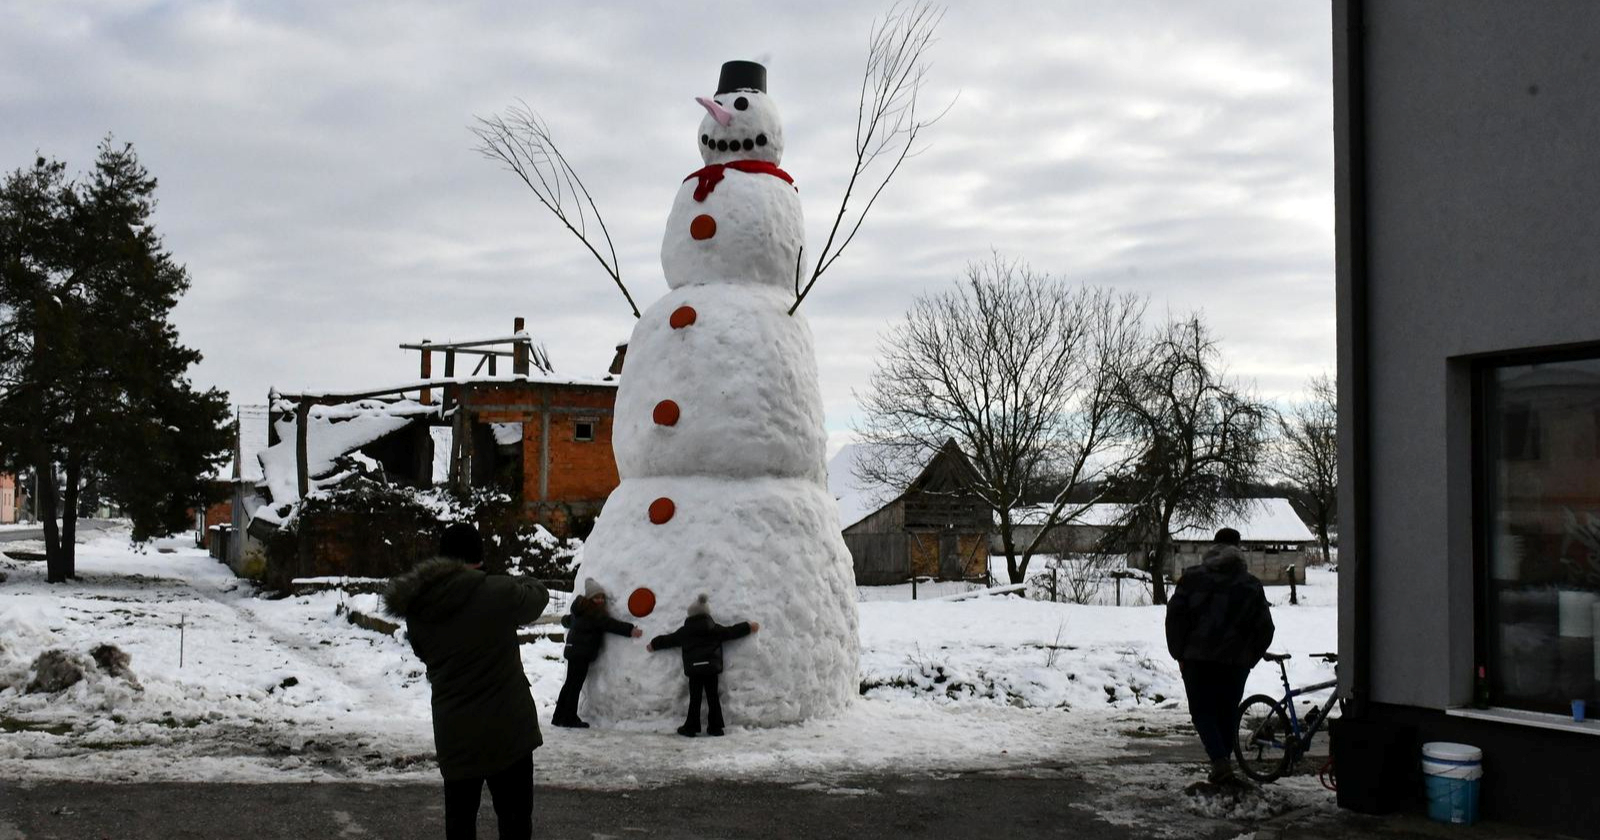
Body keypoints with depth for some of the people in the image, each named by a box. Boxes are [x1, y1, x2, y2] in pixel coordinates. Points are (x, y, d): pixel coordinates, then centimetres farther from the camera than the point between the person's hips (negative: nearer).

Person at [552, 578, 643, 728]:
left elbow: (567, 620, 34)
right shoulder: (594, 612, -15)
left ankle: (559, 717, 20)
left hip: (573, 649, 10)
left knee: (570, 683, 15)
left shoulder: (580, 610, 16)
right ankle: (570, 718, -1)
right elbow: (610, 624, -26)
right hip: (581, 652, -10)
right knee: (575, 684, -5)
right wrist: (630, 630, -32)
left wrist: (565, 620, 59)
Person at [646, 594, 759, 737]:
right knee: (713, 696, 6)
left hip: (693, 669, 0)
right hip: (711, 667, 1)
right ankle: (715, 727, 7)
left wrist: (654, 644, 32)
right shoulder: (714, 628, 3)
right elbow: (732, 632, 10)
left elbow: (668, 639, 15)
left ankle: (691, 728, 3)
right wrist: (748, 627, 23)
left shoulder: (684, 631, 3)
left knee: (695, 698, 3)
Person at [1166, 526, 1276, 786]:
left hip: (1197, 658, -1)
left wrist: (1179, 653, 3)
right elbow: (1265, 628, 6)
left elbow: (1175, 615, -3)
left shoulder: (1193, 577, 3)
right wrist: (1249, 659, 14)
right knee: (1228, 711, 15)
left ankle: (1219, 761, -13)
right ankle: (1223, 760, 15)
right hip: (1235, 660, 1)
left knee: (1202, 711, 5)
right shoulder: (1251, 585, 8)